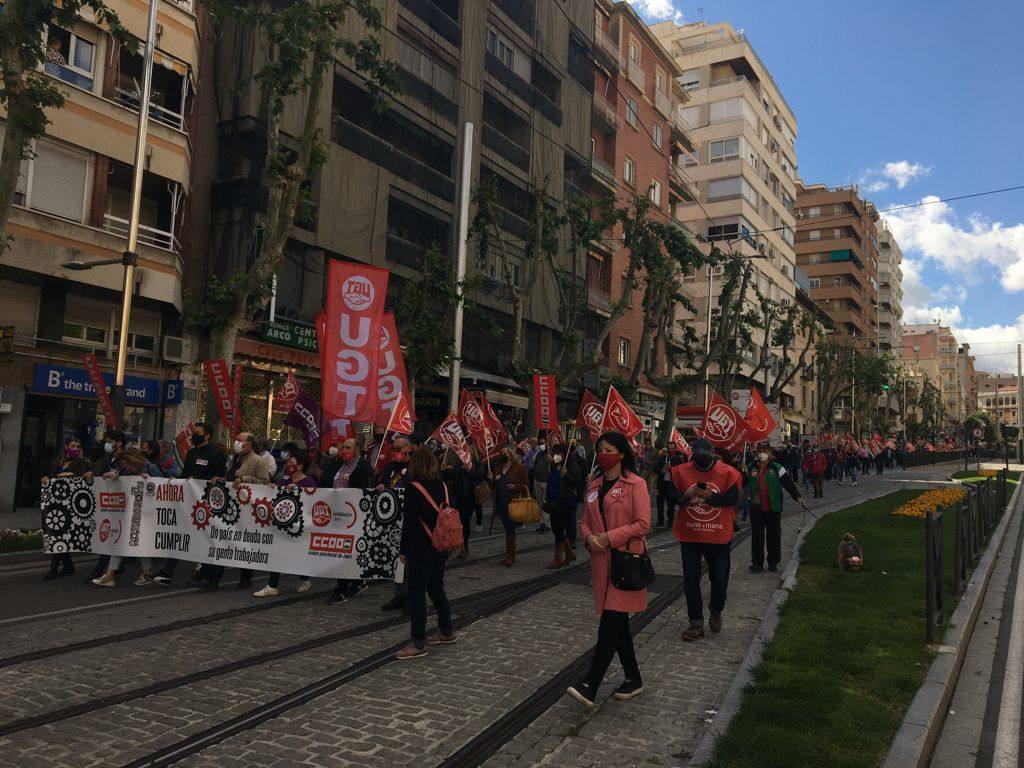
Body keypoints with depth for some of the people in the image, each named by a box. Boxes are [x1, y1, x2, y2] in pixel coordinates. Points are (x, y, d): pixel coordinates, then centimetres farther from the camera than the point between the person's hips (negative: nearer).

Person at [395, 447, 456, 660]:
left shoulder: (414, 488, -14)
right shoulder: (442, 486, 5)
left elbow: (409, 522, -15)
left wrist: (403, 550, -8)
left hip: (422, 550, -7)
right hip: (441, 547, 8)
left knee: (417, 594, -1)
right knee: (436, 588, 20)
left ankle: (418, 644, 1)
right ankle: (446, 632, 30)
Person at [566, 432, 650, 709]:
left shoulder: (635, 484, -7)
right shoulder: (594, 486, 13)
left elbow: (642, 524, -12)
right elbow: (585, 522, 16)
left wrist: (609, 537, -16)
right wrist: (589, 537, -6)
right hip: (601, 561, 7)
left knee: (611, 622, -10)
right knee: (618, 622, 13)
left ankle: (589, 686, -13)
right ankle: (633, 678, 27)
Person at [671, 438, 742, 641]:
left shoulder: (727, 473, -6)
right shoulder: (681, 471, -2)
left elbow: (733, 498, -9)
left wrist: (711, 497, -23)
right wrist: (684, 496, -19)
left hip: (718, 535, -1)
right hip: (689, 535, 1)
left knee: (719, 579, 7)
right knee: (690, 580, 3)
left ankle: (716, 611, 37)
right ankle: (696, 623, 15)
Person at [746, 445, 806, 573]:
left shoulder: (776, 468, 0)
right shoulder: (752, 468, 7)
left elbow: (788, 483, -6)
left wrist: (797, 497, -16)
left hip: (773, 509, -1)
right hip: (756, 508, 1)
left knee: (774, 536, 8)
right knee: (756, 536, 1)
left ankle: (773, 562, 21)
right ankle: (757, 563, 9)